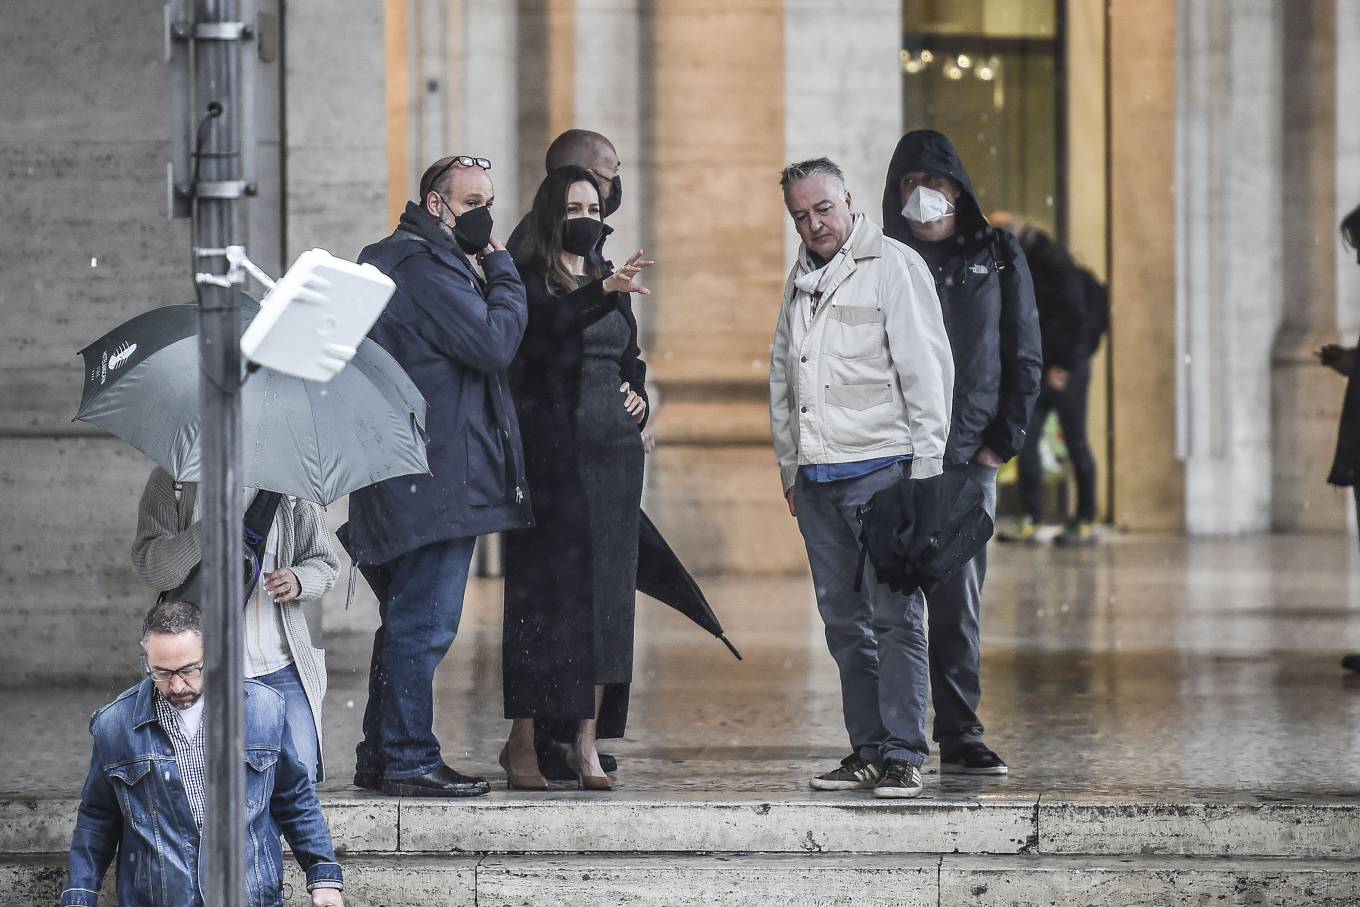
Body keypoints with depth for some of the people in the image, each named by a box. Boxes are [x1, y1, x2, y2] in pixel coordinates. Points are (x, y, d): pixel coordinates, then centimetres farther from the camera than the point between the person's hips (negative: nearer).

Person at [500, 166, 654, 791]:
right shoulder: (529, 281, -3)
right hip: (550, 450, -6)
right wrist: (604, 292, -41)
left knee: (606, 591, 2)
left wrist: (638, 399, 7)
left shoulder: (612, 285, 17)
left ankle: (587, 743, 4)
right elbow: (553, 321, -25)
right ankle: (522, 740, 0)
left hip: (612, 450, 6)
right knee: (545, 588, -6)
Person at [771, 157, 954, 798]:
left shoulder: (894, 266, -3)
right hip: (817, 476, 7)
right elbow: (782, 379, 26)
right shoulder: (801, 280, 18)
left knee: (895, 617, -9)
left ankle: (904, 755, -9)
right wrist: (789, 469, 21)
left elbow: (926, 370, -7)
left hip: (880, 468, -7)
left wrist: (925, 470, -11)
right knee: (844, 621, 6)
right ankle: (868, 751, 11)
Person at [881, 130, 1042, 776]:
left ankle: (960, 738, 1)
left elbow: (1023, 356, 11)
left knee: (959, 602, -2)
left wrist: (1004, 440, 2)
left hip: (968, 457, 1)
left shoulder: (996, 258, 10)